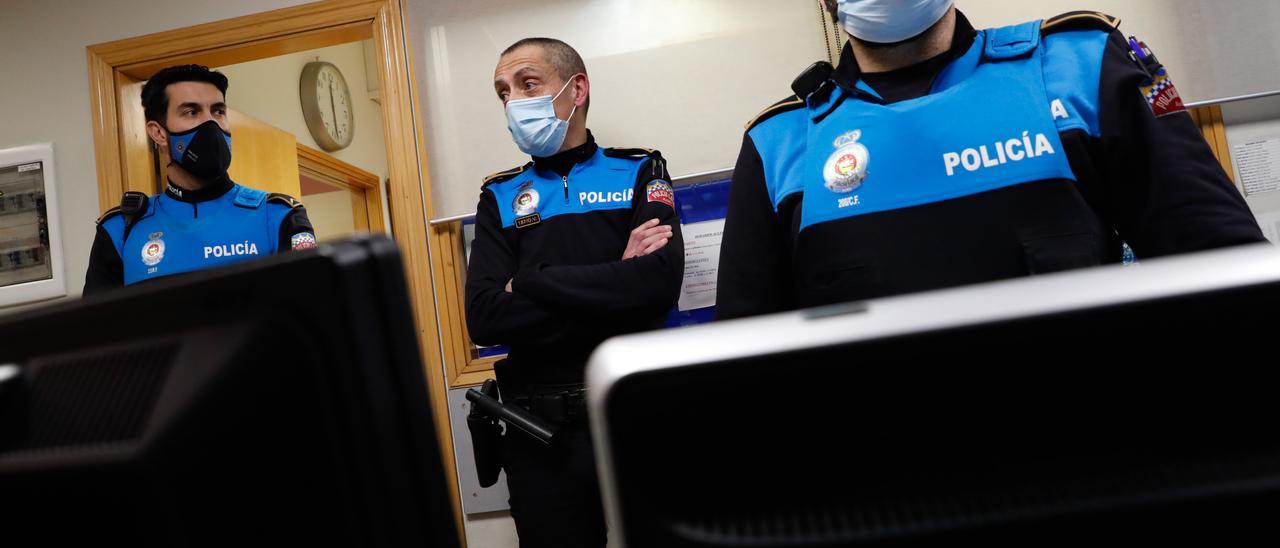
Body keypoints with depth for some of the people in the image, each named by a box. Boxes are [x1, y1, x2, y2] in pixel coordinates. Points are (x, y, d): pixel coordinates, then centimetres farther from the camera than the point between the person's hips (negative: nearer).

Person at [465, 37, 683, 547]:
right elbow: (483, 318, -6)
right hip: (539, 427, 2)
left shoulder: (639, 172, 4)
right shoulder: (500, 196, 9)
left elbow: (658, 283, -15)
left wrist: (531, 283, -9)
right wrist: (609, 287, -12)